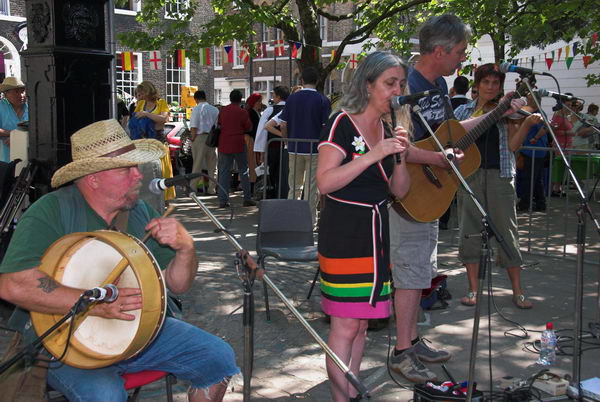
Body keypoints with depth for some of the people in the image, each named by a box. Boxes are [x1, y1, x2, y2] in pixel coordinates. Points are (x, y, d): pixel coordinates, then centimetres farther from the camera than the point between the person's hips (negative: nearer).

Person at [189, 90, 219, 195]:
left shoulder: (197, 109, -7)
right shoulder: (215, 109, 9)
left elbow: (194, 126, -11)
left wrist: (192, 138, -2)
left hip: (200, 136, -4)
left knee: (197, 163, 0)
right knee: (211, 163, 9)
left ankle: (192, 188, 2)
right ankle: (211, 189, 12)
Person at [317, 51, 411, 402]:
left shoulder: (388, 130, 12)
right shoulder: (342, 124, -9)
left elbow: (400, 190, 11)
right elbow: (325, 182, -21)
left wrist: (400, 156, -7)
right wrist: (375, 154, -25)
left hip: (376, 233, 7)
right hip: (344, 234, -7)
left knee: (362, 322, 12)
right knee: (346, 324, -6)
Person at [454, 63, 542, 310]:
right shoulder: (464, 111, 9)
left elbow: (513, 145, -2)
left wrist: (527, 125, -17)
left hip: (500, 175, -1)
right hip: (470, 174, 1)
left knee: (507, 231, 0)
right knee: (470, 229, 2)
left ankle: (517, 291, 10)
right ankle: (473, 289, 11)